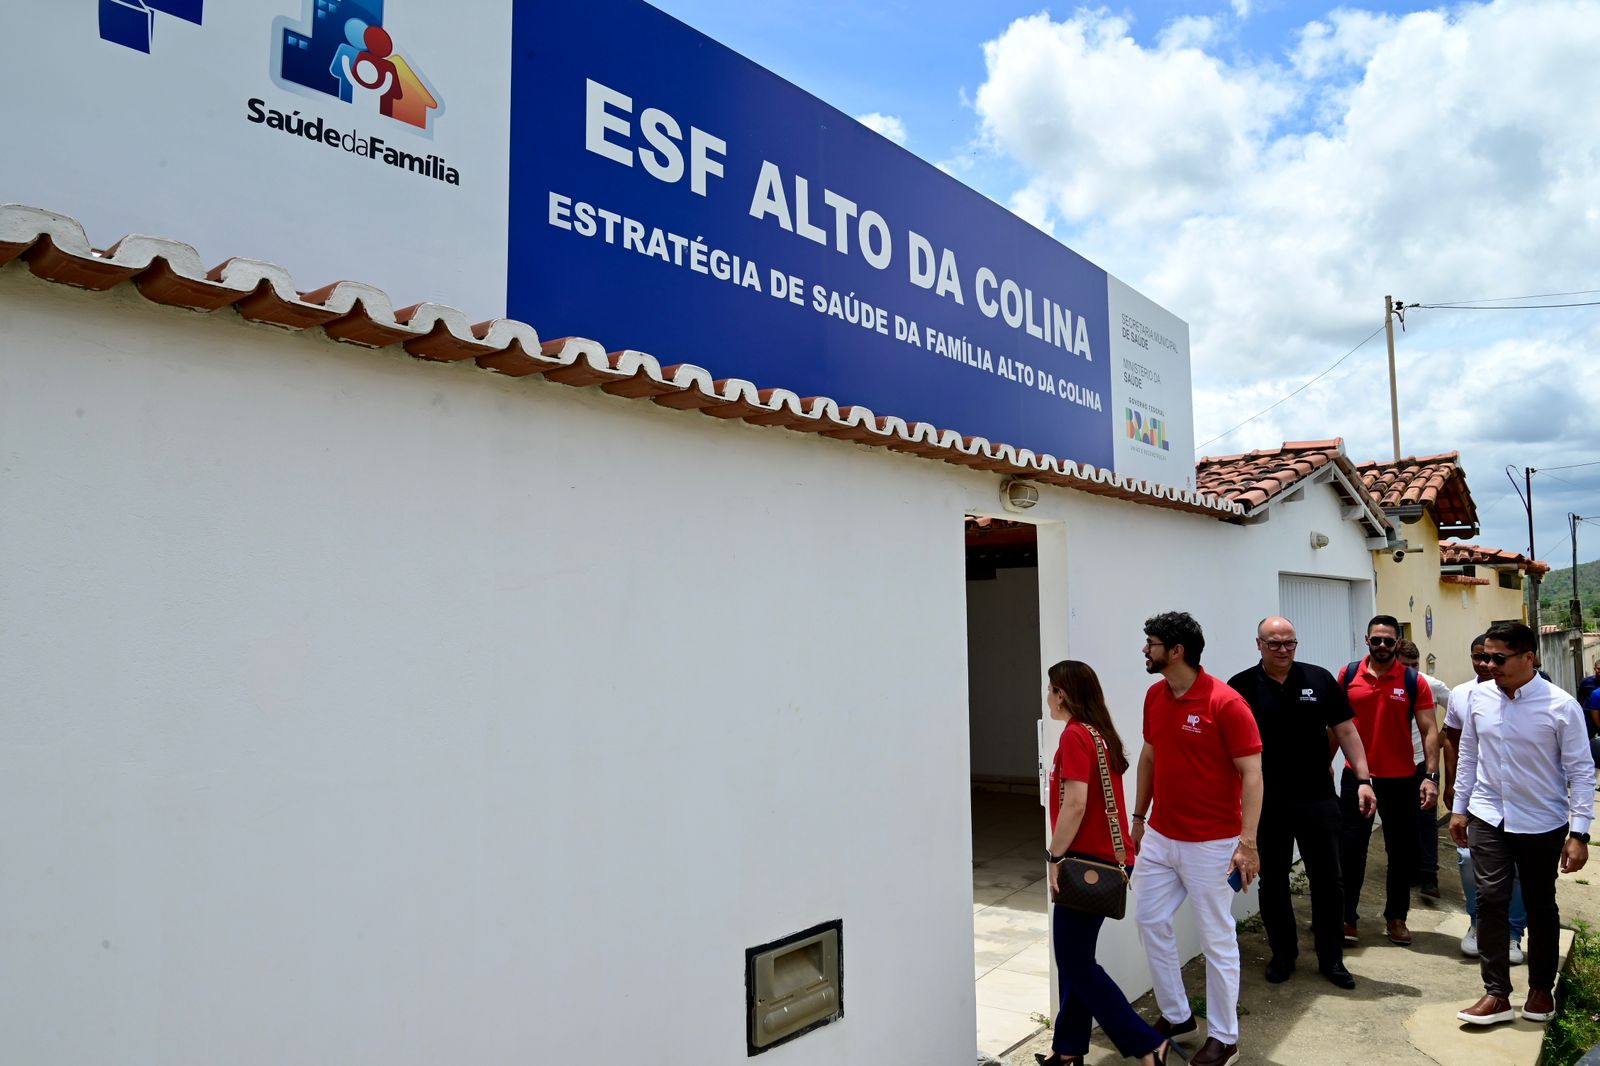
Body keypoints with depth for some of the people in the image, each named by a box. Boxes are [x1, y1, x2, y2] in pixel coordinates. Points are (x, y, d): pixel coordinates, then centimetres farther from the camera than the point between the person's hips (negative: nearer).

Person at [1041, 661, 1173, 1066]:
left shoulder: (1075, 735, -17)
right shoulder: (1101, 732, 11)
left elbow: (1075, 804, -23)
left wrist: (1055, 856, -15)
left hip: (1087, 861, -9)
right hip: (1108, 856, 9)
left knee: (1075, 962, -1)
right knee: (1076, 956, 15)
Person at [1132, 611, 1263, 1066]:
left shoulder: (1226, 703, -18)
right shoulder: (1154, 696, 3)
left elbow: (1252, 775, -17)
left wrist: (1248, 842, -22)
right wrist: (1139, 816, 16)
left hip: (1210, 844, -7)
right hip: (1160, 837, 8)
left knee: (1217, 938, 6)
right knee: (1150, 919, 13)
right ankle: (1175, 1015, 32)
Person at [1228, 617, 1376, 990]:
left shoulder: (1320, 680, 0)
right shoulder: (1241, 687, -5)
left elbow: (1346, 732, 3)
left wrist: (1363, 780, -5)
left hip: (1317, 800, 1)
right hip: (1266, 804, -1)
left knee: (1327, 881, 9)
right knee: (1273, 883, 11)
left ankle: (1331, 959, 25)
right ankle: (1282, 955, 27)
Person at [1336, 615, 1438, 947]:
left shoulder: (1414, 682, -4)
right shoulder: (1348, 675, -1)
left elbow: (1429, 731, -6)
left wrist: (1431, 776, -16)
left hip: (1400, 780, 0)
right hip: (1356, 777, 0)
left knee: (1402, 851, 11)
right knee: (1351, 850, 5)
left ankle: (1396, 919, 27)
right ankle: (1347, 919, 16)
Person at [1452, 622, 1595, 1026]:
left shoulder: (1561, 706, -14)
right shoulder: (1478, 697, -4)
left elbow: (1581, 772, -10)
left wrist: (1579, 833, -12)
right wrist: (1460, 808, 10)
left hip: (1541, 823, -2)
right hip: (1488, 817, 2)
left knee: (1540, 906, 14)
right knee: (1490, 900, -3)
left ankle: (1541, 989, 31)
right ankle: (1496, 995, 4)